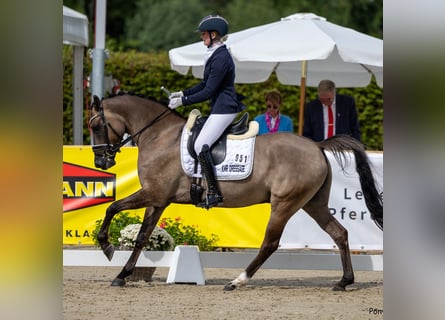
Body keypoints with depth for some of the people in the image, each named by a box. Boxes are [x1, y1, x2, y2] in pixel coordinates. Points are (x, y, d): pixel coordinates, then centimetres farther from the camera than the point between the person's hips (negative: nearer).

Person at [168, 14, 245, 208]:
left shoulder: (221, 58, -19)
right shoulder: (215, 55, 14)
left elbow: (208, 92, -20)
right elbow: (205, 84, 23)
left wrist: (183, 101, -14)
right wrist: (183, 93, 14)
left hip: (224, 109, -11)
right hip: (219, 109, 11)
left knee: (201, 145, -19)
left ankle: (213, 192, -19)